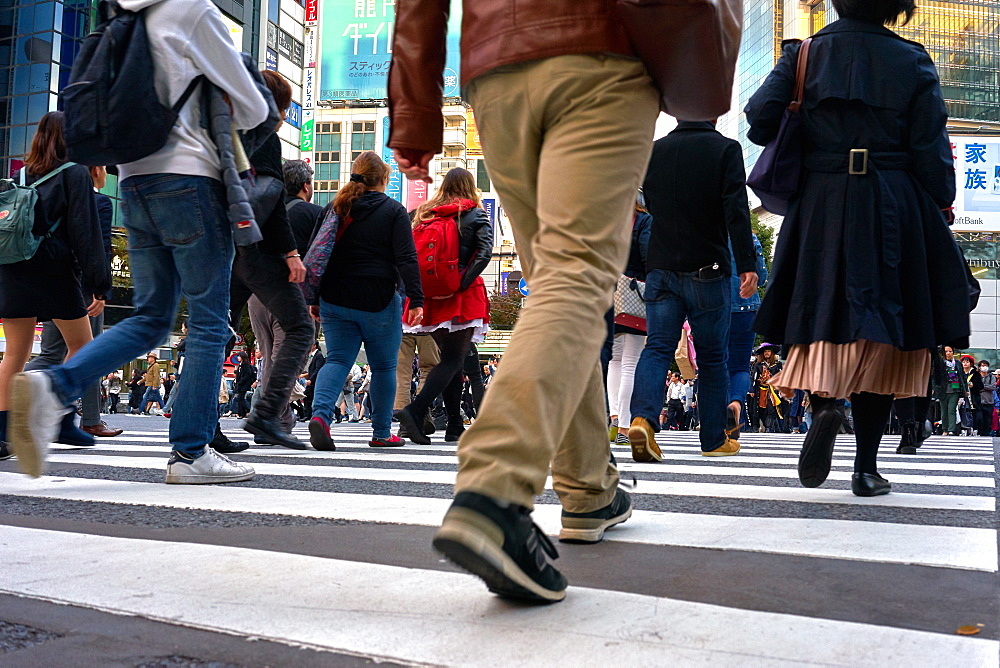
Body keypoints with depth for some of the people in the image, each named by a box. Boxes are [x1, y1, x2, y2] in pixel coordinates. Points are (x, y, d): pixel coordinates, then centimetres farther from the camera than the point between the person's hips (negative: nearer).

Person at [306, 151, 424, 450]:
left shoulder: (333, 209, 10)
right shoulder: (393, 211, -2)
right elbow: (406, 258, -10)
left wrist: (314, 298, 15)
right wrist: (416, 300, -11)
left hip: (335, 301, 3)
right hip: (379, 302, -3)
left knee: (338, 360, 4)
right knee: (384, 366, 9)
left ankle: (320, 414, -22)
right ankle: (382, 434, 15)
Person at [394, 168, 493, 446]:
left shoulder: (424, 214, 12)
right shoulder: (476, 215, 1)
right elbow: (484, 252, -13)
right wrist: (463, 283, -14)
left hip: (431, 296, 5)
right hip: (462, 297, -5)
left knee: (451, 358, 14)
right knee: (453, 359, -5)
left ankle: (455, 426, 15)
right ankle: (415, 411, -25)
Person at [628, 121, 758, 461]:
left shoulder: (654, 151, 8)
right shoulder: (725, 149, -4)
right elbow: (736, 209, -14)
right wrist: (747, 264, -16)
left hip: (661, 268, 3)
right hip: (707, 269, -3)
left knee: (658, 346, 1)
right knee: (713, 356, 8)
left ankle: (642, 418, -23)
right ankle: (714, 439, 17)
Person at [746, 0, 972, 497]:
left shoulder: (805, 53, 4)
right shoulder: (913, 63, 3)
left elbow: (760, 122, -3)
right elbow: (932, 153, -1)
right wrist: (942, 213, 10)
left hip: (820, 206, 1)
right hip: (893, 211, 0)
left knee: (822, 318, 9)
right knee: (880, 326, 4)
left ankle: (822, 403, -24)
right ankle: (866, 468, 3)